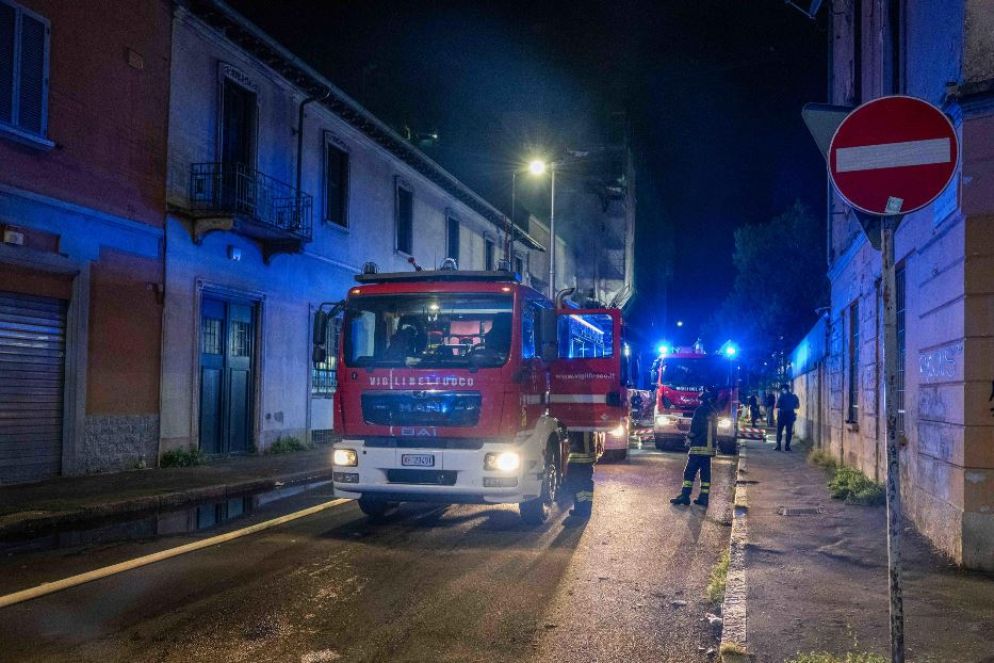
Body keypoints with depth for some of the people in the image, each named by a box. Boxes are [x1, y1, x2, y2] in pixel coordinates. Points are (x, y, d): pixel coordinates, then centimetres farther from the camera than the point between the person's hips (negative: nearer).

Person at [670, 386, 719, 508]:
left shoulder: (701, 409, -12)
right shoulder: (713, 411, 13)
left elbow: (695, 427, -15)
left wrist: (689, 438, -2)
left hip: (698, 447, -8)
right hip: (710, 447, 8)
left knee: (689, 471, -5)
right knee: (705, 472, 8)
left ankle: (684, 496, -8)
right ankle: (704, 497, 6)